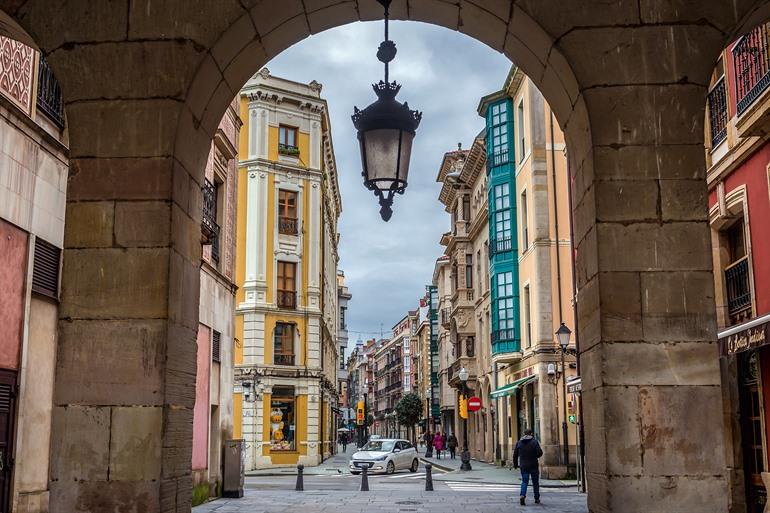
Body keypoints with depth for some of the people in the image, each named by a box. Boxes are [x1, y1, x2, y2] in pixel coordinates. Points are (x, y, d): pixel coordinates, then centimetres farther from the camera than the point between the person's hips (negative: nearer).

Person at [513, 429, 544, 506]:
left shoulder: (519, 442, 5)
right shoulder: (534, 441, -6)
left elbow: (515, 454, 6)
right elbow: (540, 452, -15)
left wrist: (515, 464, 17)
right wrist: (536, 456, 7)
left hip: (523, 466, 2)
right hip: (533, 465, -2)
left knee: (524, 481, 5)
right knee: (535, 482, 12)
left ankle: (522, 495, -18)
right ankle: (537, 498, 18)